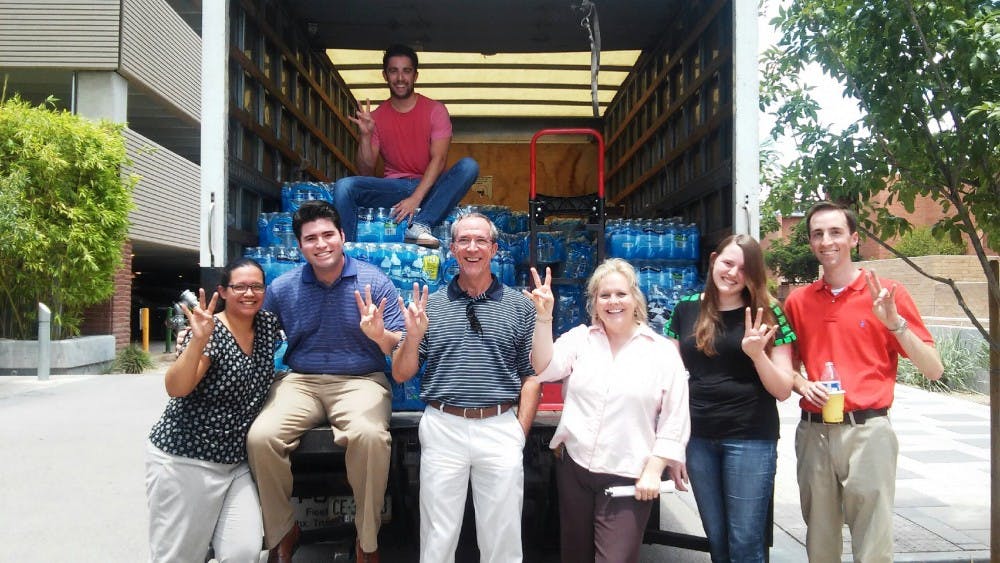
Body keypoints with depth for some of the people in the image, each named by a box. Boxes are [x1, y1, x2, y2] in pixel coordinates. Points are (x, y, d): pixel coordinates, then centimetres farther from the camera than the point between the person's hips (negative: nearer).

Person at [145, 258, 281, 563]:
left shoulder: (268, 324, 3)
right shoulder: (211, 332, -13)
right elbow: (175, 388, -24)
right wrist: (199, 340, -36)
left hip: (235, 463, 5)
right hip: (183, 460, -5)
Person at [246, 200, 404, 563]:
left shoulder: (375, 281, -1)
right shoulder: (282, 288, 6)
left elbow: (401, 349, -3)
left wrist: (379, 335, -26)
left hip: (360, 380, -2)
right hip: (300, 381, 3)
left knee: (370, 435, -34)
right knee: (261, 436, -25)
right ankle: (282, 532, 1)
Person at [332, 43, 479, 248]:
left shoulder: (435, 110, 1)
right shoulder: (376, 117, 8)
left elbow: (439, 159, -11)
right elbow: (366, 172, 4)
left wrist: (416, 198, -24)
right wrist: (365, 135, -13)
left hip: (428, 187, -1)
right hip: (393, 187, 1)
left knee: (469, 166, -29)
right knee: (343, 186, -24)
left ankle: (420, 225, -40)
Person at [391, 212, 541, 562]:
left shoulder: (520, 306, 4)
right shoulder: (429, 305, 5)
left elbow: (532, 375, 5)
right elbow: (401, 375, 6)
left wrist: (521, 431, -3)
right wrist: (413, 336, -12)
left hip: (500, 429, 0)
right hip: (442, 428, 1)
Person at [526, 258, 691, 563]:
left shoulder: (663, 351, -2)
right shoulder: (579, 338, 5)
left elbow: (674, 421, -2)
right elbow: (545, 369, -11)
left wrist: (653, 470, -8)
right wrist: (544, 318, -22)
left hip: (628, 478, -3)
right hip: (573, 468, 3)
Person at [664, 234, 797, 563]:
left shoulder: (767, 313, -4)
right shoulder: (686, 309, 4)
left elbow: (783, 390, -5)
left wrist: (757, 353, -23)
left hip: (750, 439, -3)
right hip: (697, 439, 3)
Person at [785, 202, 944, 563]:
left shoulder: (887, 295, -2)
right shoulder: (798, 301, 7)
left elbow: (934, 370, -6)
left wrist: (895, 323, -19)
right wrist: (802, 384, -3)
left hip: (867, 430, -3)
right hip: (813, 431, 3)